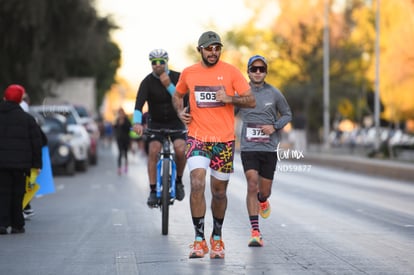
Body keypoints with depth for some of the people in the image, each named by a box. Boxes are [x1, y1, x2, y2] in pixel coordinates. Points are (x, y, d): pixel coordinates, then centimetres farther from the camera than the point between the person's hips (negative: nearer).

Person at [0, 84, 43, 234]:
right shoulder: (27, 118, 0)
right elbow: (36, 142, 0)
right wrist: (36, 164, 5)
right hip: (20, 162, -1)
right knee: (17, 193, 7)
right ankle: (17, 225, 10)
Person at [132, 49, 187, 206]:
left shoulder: (177, 77, -10)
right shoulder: (147, 82, -15)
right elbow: (139, 103, -29)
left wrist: (169, 86, -31)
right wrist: (137, 122, -46)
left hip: (176, 122, 0)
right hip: (156, 123, 0)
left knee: (181, 150, -23)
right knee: (153, 151, -20)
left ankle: (178, 181, 3)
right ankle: (153, 191, -13)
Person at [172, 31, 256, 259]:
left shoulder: (230, 71, -1)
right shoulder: (188, 73, 5)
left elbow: (251, 101, -1)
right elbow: (177, 95, 24)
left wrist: (229, 98, -18)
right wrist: (180, 112, 5)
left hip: (224, 140, 0)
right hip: (197, 138, 0)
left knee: (219, 191, 8)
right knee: (197, 184, -19)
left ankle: (217, 238, 28)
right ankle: (199, 240, -13)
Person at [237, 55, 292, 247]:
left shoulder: (274, 93, 1)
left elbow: (287, 115, 11)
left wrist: (275, 126, -6)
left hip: (269, 148, 1)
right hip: (248, 147, -1)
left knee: (264, 190, 8)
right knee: (252, 185, -15)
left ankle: (262, 201, 48)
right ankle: (255, 232, -13)